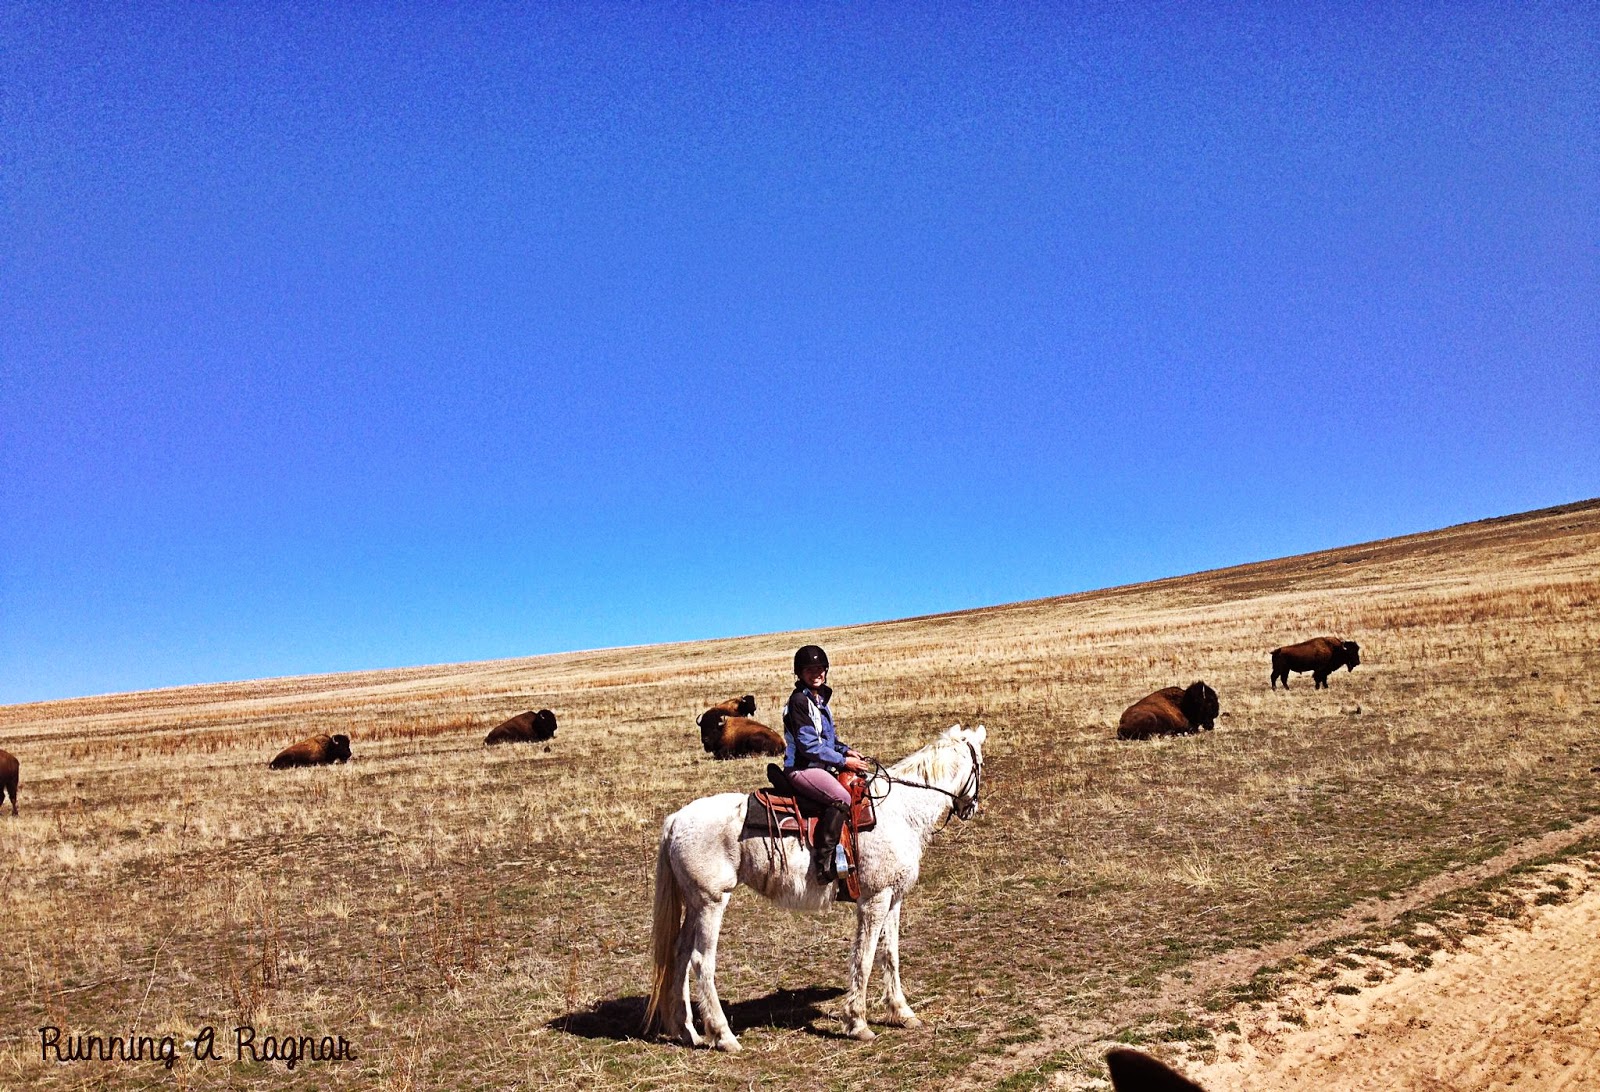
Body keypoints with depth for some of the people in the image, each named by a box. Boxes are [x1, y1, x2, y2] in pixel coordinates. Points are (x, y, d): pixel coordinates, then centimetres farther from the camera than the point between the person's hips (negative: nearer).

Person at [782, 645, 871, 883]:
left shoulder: (820, 699, 17)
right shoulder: (799, 700, -12)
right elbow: (809, 746, -17)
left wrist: (847, 750, 6)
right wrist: (843, 761, -15)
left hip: (822, 766, 10)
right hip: (802, 768, -10)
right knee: (841, 798, -30)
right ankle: (824, 861, -32)